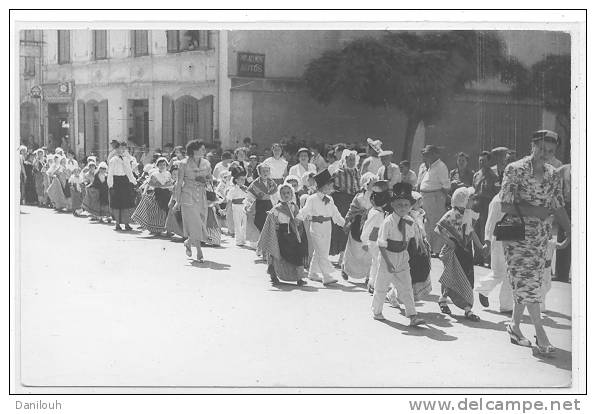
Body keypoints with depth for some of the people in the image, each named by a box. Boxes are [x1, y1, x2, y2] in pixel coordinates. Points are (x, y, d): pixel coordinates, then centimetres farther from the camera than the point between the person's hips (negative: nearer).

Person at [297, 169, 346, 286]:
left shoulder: (329, 200, 10)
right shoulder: (312, 199, -9)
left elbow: (335, 214, 18)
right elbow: (304, 212, -9)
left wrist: (344, 223, 19)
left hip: (327, 227, 7)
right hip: (316, 227, -7)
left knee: (319, 252, 14)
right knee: (322, 253, -10)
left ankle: (312, 273, 28)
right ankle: (327, 277, -11)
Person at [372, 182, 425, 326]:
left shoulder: (410, 222, -2)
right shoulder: (388, 222, -19)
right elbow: (381, 244, -17)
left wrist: (405, 252, 9)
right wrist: (388, 262, -20)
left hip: (402, 257, 4)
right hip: (387, 256, -4)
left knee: (406, 286, -1)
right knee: (381, 286, 10)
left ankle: (412, 316, -2)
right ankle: (377, 312, 30)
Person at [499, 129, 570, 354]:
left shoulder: (553, 174, 8)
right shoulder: (515, 170, -8)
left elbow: (559, 207, 11)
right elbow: (506, 205, -11)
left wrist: (570, 232, 2)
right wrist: (533, 211, -16)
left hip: (542, 236, 5)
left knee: (528, 282, 8)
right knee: (527, 281, -9)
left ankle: (515, 325, 21)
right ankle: (540, 333, -5)